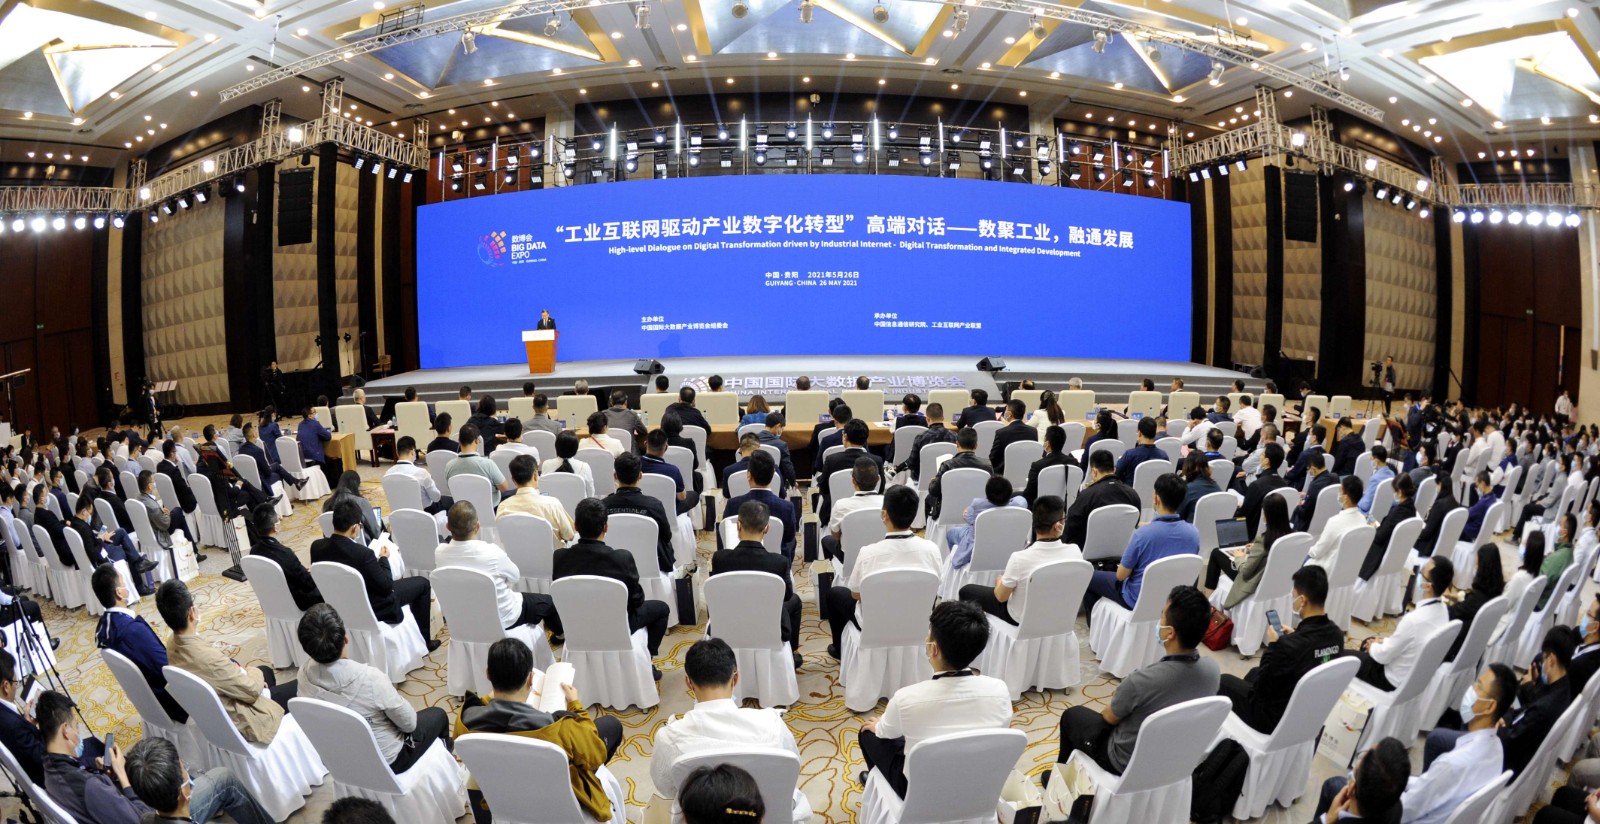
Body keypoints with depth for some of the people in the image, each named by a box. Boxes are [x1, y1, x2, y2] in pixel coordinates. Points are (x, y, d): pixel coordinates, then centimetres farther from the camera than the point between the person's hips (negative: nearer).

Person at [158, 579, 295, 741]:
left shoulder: (173, 644, -12)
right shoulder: (208, 656, -39)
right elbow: (252, 691, -23)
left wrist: (238, 671, -3)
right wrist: (255, 674, -3)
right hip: (236, 718, -9)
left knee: (266, 671, 28)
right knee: (298, 688, 5)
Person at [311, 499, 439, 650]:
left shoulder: (317, 547, -15)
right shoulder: (363, 553, -34)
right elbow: (386, 587, -22)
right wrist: (384, 558, -6)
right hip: (371, 609, -7)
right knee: (422, 583, 12)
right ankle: (423, 640, 24)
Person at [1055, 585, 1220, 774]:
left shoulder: (1141, 680, -37)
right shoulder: (1213, 670, -20)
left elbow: (1109, 718, -14)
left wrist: (1122, 696, 7)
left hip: (1128, 764, -5)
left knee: (1072, 715, 20)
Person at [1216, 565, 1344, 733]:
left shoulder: (1290, 645, -35)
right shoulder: (1336, 634, -11)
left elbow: (1261, 687, -21)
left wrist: (1273, 645, -12)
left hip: (1277, 720, -7)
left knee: (1224, 681, 15)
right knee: (1254, 673, 31)